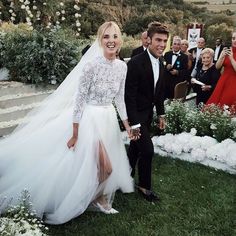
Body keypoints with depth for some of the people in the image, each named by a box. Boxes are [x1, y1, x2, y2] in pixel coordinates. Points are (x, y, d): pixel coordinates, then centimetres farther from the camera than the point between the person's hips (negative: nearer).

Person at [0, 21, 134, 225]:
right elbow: (79, 99, -18)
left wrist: (127, 124, 12)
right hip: (90, 119, -6)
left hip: (109, 119, 7)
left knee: (106, 166, 18)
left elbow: (120, 97, 9)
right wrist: (75, 133, -16)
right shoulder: (91, 65, -20)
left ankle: (97, 199, 42)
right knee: (104, 167, 0)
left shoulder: (122, 66, -1)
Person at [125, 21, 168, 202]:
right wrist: (134, 123, -23)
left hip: (148, 112, 8)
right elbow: (129, 95, -23)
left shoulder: (160, 62, 1)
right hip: (136, 113, -8)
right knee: (147, 149, -6)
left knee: (135, 147, 20)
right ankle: (144, 186, 14)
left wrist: (161, 114, 12)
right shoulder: (136, 63, -24)